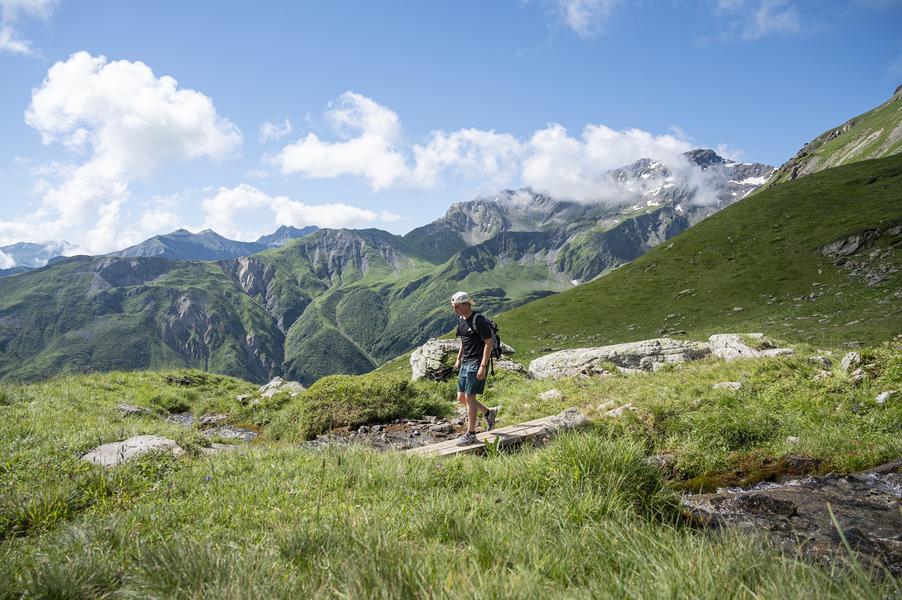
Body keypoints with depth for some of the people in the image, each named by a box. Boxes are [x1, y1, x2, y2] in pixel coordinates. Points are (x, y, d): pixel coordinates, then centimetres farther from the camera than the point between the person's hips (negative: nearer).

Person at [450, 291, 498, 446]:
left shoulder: (478, 320, -15)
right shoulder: (461, 320, 11)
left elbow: (489, 343, -17)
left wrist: (483, 366, -21)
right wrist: (458, 359, 16)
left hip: (477, 363, -9)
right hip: (466, 362, 9)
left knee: (469, 397, -7)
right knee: (461, 398, 11)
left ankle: (470, 434, 4)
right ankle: (489, 413, 30)